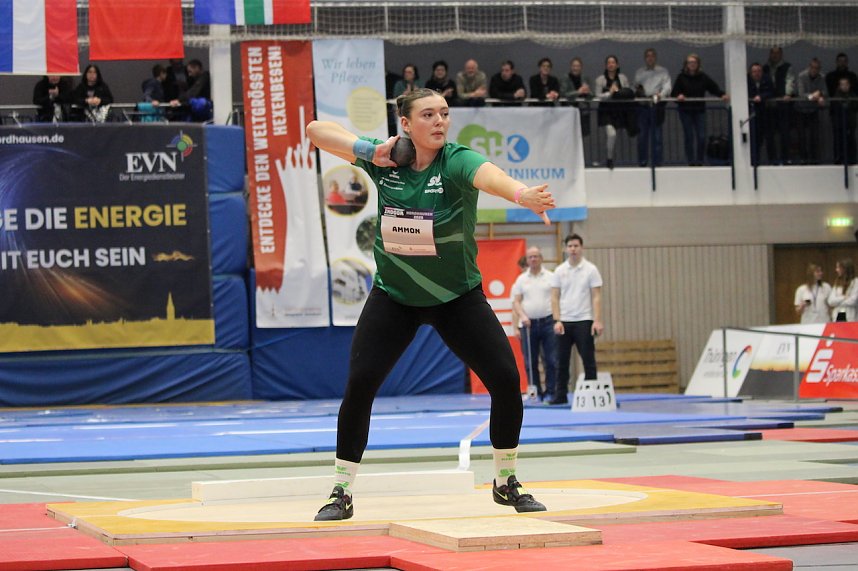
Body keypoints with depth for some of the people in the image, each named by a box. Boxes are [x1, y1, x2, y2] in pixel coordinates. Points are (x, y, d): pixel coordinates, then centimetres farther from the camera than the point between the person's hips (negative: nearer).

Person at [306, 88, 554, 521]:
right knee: (359, 385, -10)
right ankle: (341, 493, 4)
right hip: (393, 296, 1)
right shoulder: (384, 160, -10)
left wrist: (522, 194, -66)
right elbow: (317, 131, -9)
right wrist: (370, 150, -24)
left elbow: (488, 174, -44)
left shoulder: (457, 162, -20)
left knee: (506, 379, -8)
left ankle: (506, 482, 15)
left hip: (458, 297, -1)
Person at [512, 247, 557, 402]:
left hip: (548, 323, -2)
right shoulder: (521, 279, 10)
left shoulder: (551, 277, 5)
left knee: (551, 360, -4)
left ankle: (550, 393, 1)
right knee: (530, 362, 2)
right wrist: (522, 316, -10)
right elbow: (516, 302, 7)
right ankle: (535, 393, 8)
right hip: (528, 324, 2)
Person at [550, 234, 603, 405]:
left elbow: (597, 297, -4)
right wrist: (557, 320, -5)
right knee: (562, 361, 4)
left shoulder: (591, 269, -1)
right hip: (564, 322, 2)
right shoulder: (559, 271, 6)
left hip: (584, 321, -2)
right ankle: (560, 396, 10)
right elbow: (555, 297, 6)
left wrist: (597, 321, -13)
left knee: (588, 359, -1)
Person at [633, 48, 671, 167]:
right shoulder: (639, 72, 19)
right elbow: (635, 87, 20)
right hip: (642, 105, 2)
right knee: (642, 135, 0)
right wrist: (637, 90, -4)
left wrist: (661, 94, -23)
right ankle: (642, 162, 6)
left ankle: (657, 162, -1)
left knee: (656, 135, -4)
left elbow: (667, 87, -3)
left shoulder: (663, 72, 9)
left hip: (657, 104, -2)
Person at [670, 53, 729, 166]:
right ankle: (691, 162, 7)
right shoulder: (681, 77, 0)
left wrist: (722, 95, -13)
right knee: (689, 137, 0)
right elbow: (673, 94, -3)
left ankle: (699, 161, 6)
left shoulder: (703, 77, 5)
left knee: (701, 137, -5)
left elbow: (714, 88, 4)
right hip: (685, 111, -1)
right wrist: (678, 96, -25)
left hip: (700, 111, 1)